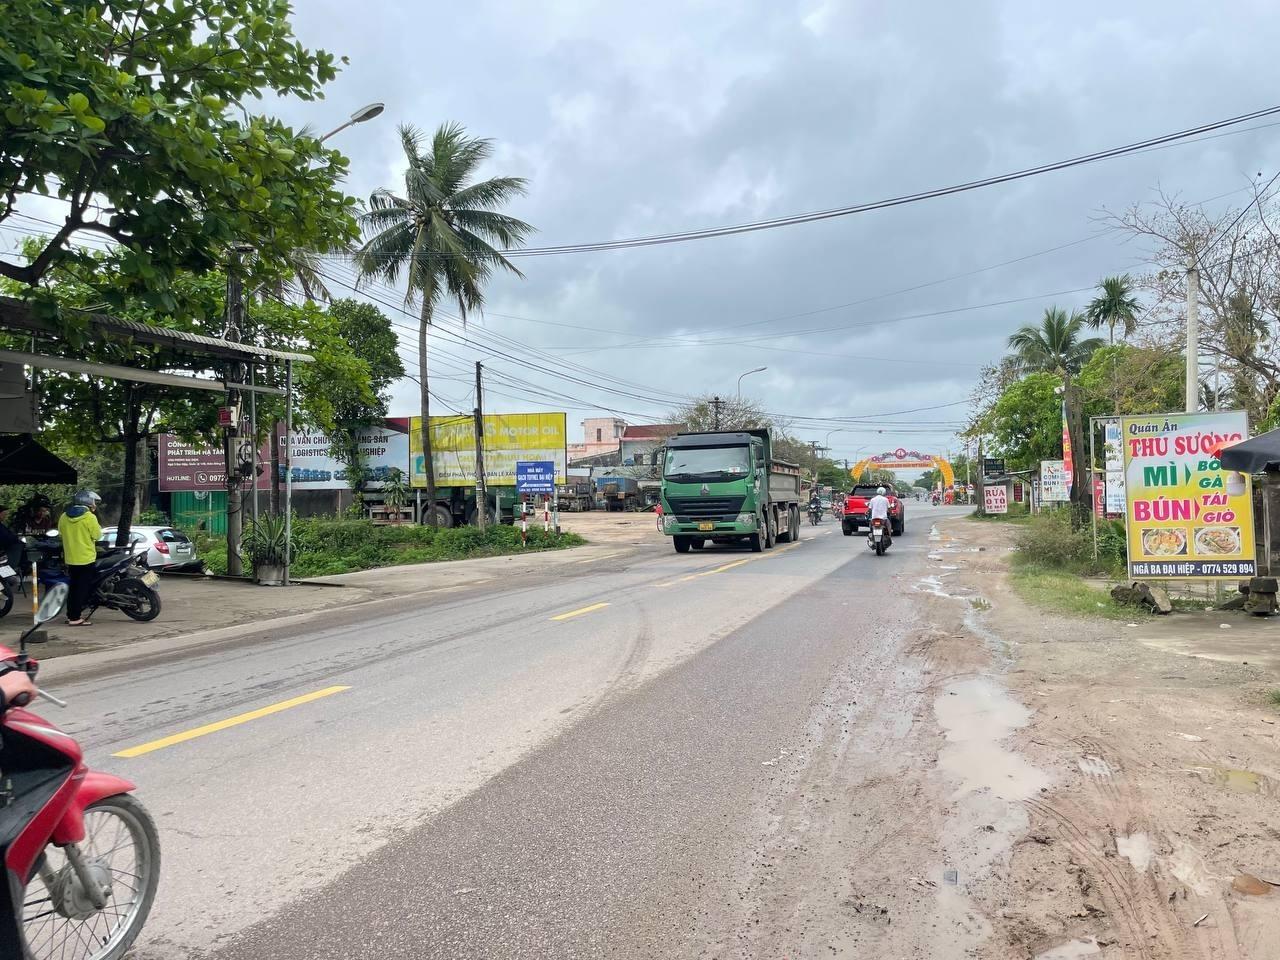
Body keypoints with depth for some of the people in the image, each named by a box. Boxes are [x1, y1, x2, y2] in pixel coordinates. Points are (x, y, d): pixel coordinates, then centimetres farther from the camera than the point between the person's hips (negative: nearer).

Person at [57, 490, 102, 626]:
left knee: (73, 587, 18)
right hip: (86, 558, -6)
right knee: (82, 588, -1)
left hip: (70, 558, 6)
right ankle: (75, 618, -2)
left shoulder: (64, 516, 4)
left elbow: (61, 535, 10)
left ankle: (71, 614, 24)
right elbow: (97, 535, -10)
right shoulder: (90, 517, -15)